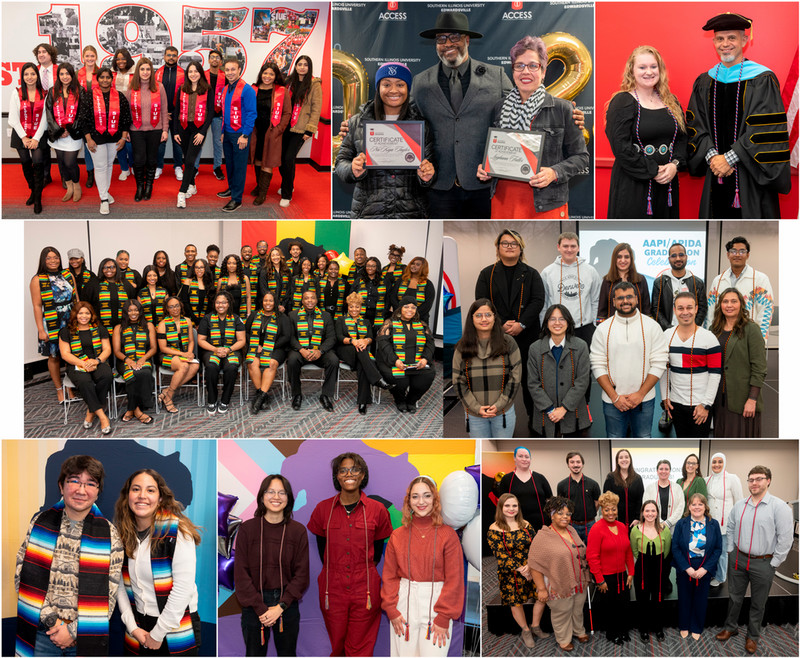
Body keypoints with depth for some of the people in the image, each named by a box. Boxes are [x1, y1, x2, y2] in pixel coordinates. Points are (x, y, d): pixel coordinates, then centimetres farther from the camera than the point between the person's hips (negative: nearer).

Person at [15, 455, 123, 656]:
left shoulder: (109, 534, -3)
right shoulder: (40, 522, 1)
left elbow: (109, 594, -4)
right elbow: (21, 577, -2)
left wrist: (73, 631, -10)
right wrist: (52, 620, -10)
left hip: (87, 636, -1)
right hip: (41, 632, 1)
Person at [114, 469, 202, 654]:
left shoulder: (178, 531, -15)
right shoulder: (123, 534, 2)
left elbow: (184, 588, -18)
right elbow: (120, 585, 5)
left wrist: (158, 633, -14)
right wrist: (132, 627, -4)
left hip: (177, 628, -4)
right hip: (139, 626, 4)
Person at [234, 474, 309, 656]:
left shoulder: (298, 531, -2)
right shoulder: (247, 529, -5)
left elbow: (301, 574, -2)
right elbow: (241, 573, -6)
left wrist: (281, 606, -11)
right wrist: (260, 608, -13)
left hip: (287, 604, 1)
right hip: (254, 605, -1)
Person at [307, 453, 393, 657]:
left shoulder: (377, 510, -2)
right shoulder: (323, 509, 0)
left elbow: (377, 550, 8)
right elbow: (322, 549, 10)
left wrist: (364, 574, 7)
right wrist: (334, 573, 11)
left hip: (365, 590, -1)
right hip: (332, 590, 1)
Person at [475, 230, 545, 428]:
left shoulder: (531, 274, 6)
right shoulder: (487, 274, 6)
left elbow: (538, 301, -3)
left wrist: (521, 324, -16)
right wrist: (502, 324, -14)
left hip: (526, 334, 0)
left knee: (529, 376, 5)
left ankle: (533, 415, 16)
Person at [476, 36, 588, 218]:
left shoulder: (562, 109, -2)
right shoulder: (500, 107, 10)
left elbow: (581, 157, 1)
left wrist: (554, 173, -16)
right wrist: (484, 167, 1)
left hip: (545, 204, -3)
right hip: (503, 201, 3)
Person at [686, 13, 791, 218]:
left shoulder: (763, 80, -4)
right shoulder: (704, 82, 11)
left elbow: (766, 130, -11)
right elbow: (696, 125, 6)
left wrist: (730, 158, -16)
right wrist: (712, 156, -11)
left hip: (751, 178, -4)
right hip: (715, 176, 4)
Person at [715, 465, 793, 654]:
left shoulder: (779, 507, -14)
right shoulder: (739, 505, 3)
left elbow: (785, 538, -14)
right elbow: (730, 528, 16)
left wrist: (774, 563, -12)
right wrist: (731, 551, 10)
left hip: (763, 563, -4)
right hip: (738, 559, 4)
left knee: (758, 603, 11)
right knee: (734, 597, 17)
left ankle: (753, 636, 28)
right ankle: (730, 627, 36)